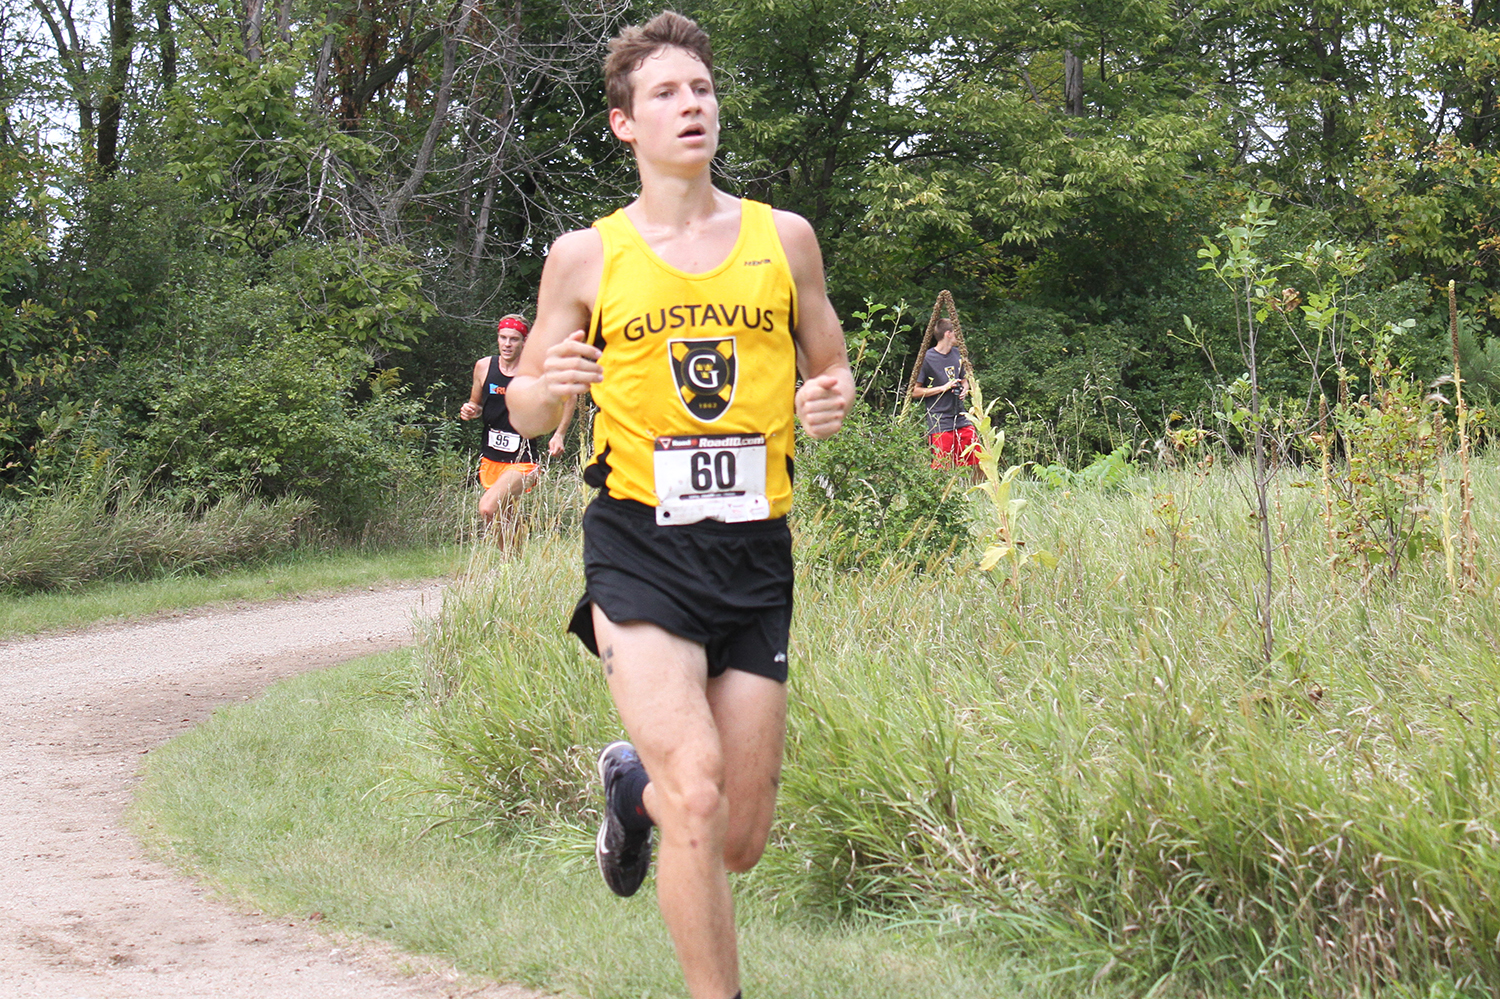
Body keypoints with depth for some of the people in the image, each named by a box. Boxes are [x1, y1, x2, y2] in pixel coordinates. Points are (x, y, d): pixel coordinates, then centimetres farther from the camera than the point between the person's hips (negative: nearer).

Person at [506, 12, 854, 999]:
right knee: (698, 795, -23)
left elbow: (831, 368, 19)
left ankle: (636, 785, 42)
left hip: (756, 553, 3)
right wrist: (548, 387, -14)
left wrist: (834, 400, -5)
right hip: (641, 549, -3)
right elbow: (527, 408, 10)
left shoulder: (784, 239, 8)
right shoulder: (587, 256, 3)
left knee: (740, 842, 8)